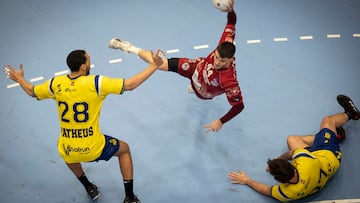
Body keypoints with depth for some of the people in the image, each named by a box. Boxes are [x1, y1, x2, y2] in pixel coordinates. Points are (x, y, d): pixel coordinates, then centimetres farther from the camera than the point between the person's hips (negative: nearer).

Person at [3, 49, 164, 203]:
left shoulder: (55, 84, -5)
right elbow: (130, 85, -15)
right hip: (93, 149, -3)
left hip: (66, 151, 4)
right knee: (124, 149, 25)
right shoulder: (95, 82, -17)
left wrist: (19, 79, 36)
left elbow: (31, 91, 15)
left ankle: (90, 189, 48)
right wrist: (154, 65, -7)